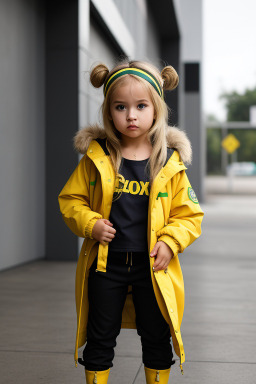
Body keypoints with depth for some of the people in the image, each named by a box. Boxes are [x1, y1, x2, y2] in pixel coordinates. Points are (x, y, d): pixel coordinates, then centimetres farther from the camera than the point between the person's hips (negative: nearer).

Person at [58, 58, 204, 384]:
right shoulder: (96, 157, -2)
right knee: (100, 338, 11)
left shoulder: (170, 163, -3)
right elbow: (71, 199, 4)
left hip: (152, 266, 0)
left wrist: (170, 241, -13)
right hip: (105, 262, 0)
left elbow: (189, 214, 1)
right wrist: (90, 223, -13)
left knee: (156, 338, 12)